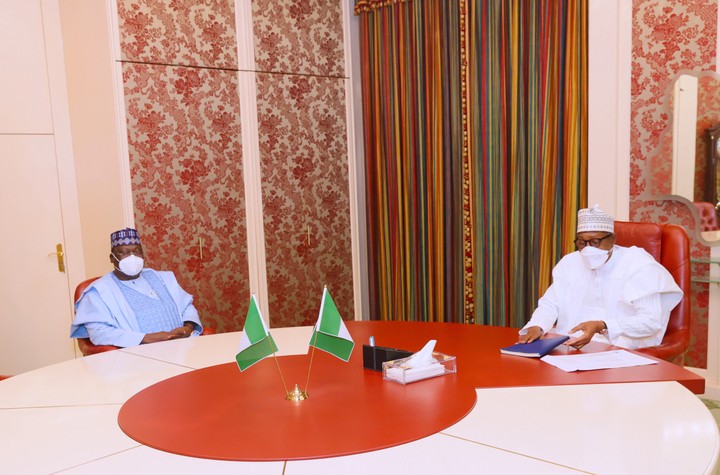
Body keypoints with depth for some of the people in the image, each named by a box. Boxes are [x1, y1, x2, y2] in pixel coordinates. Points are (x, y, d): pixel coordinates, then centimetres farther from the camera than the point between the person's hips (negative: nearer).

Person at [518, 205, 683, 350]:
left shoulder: (638, 266, -8)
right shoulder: (570, 262, 9)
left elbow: (652, 321, -16)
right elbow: (551, 303, 8)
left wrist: (601, 327, -30)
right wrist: (536, 326, -16)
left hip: (619, 349, -4)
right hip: (570, 345, 4)